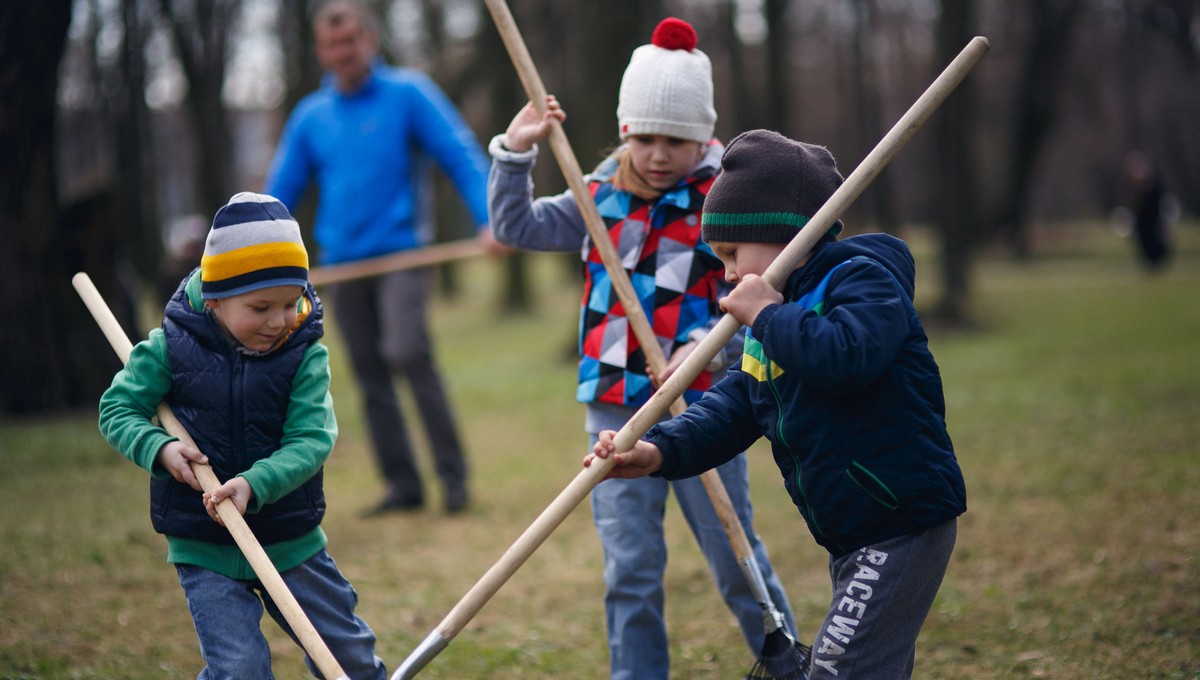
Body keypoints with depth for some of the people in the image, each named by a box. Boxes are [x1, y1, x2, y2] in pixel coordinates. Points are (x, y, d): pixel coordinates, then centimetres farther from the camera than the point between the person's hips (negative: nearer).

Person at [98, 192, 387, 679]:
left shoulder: (305, 355, -8)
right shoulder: (171, 348, -9)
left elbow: (311, 439, -16)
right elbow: (117, 409, -2)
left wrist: (255, 484, -31)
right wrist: (159, 448, -21)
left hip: (292, 543, 2)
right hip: (204, 549, -2)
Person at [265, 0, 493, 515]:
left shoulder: (408, 93, 0)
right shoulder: (310, 117, 10)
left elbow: (462, 157, -4)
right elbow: (279, 194, 15)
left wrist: (488, 220, -17)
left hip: (400, 253, -4)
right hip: (342, 264, 5)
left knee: (407, 353, -21)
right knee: (371, 379, 5)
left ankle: (453, 473, -12)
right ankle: (403, 486, 13)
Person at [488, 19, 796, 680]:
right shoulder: (602, 196, 7)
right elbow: (516, 226, 8)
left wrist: (708, 346, -30)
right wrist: (514, 153, -5)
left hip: (702, 404, -3)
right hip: (615, 404, 3)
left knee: (735, 556, 6)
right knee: (629, 568, 6)